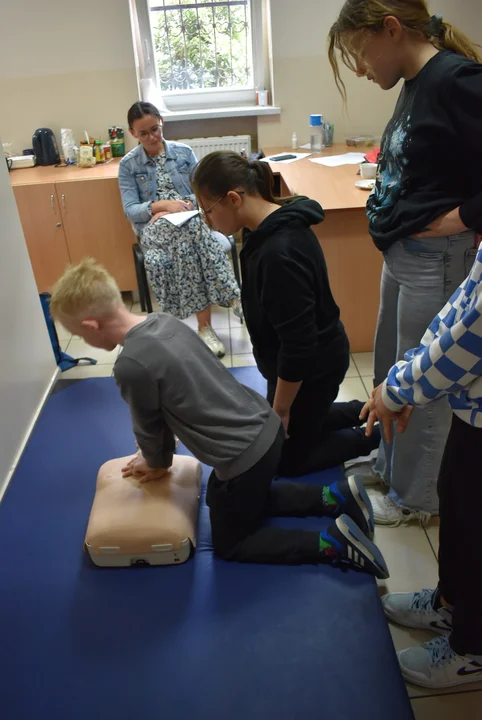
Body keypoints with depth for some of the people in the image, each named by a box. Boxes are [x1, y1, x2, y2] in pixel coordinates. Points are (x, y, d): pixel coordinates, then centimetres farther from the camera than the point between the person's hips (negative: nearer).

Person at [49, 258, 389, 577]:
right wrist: (158, 453, 20)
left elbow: (147, 427, -4)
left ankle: (334, 542, 6)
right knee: (232, 499, 32)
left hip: (244, 456, -8)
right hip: (267, 426, 8)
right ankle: (336, 496, 23)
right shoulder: (165, 321, 1)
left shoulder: (131, 366, -23)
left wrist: (158, 463, 16)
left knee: (230, 544, 18)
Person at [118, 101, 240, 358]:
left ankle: (204, 326, -30)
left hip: (189, 219, 1)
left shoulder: (184, 152, 7)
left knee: (187, 237, -36)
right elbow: (130, 211, -5)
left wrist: (185, 206, -15)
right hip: (152, 226, -1)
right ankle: (205, 325, -29)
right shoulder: (128, 164, 3)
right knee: (191, 233, -36)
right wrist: (163, 205, -20)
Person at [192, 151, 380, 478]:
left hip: (312, 366, -9)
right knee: (302, 424, 28)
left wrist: (280, 408, -15)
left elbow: (298, 344, -28)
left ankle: (382, 432, 18)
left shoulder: (279, 253, -34)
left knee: (288, 458, 14)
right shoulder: (274, 227, -4)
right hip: (313, 358, 9)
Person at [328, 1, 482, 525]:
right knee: (390, 373, 21)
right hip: (402, 253, 9)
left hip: (436, 259, -9)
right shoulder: (417, 84, 9)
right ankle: (390, 462, 43)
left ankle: (414, 496, 29)